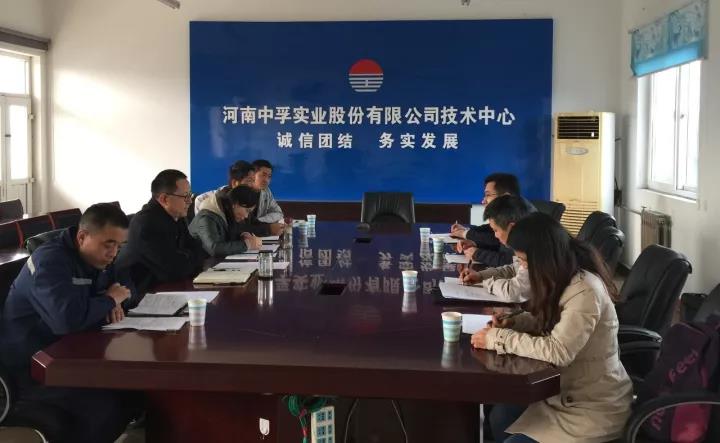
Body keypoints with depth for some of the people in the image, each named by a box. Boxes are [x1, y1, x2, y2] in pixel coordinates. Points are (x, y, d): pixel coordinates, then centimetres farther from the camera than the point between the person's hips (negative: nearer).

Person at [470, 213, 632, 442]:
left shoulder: (585, 291, -28)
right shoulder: (564, 279, 0)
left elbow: (557, 351, -31)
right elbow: (549, 320, 16)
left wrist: (499, 338, -24)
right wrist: (514, 322, -2)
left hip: (594, 406, -9)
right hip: (571, 390, 9)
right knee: (500, 417, 9)